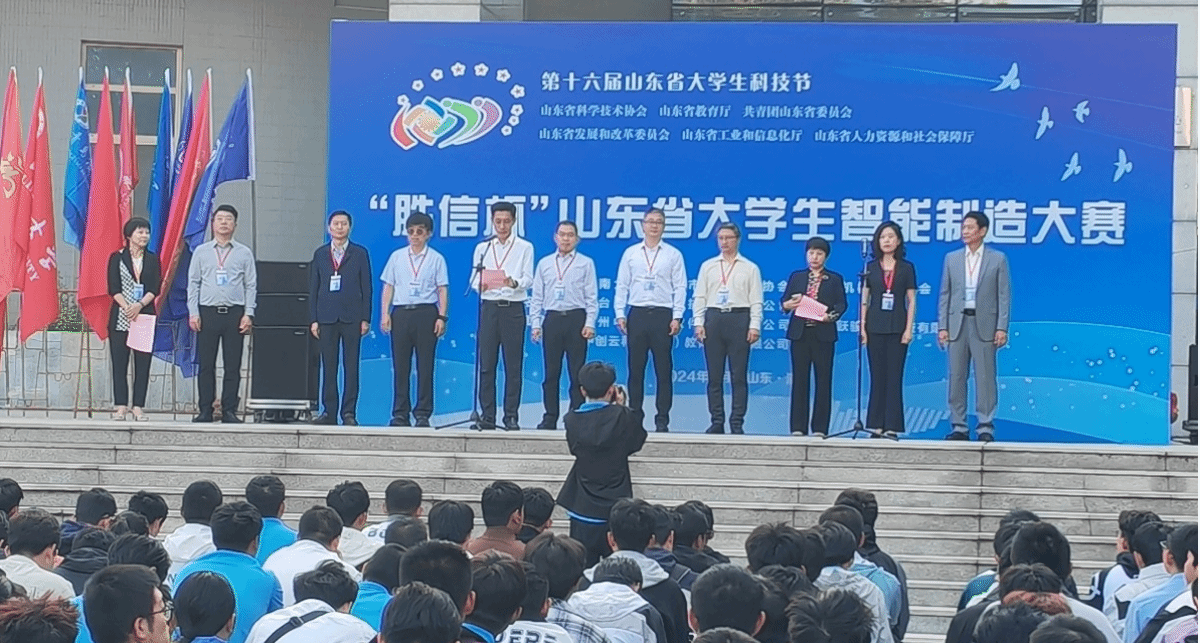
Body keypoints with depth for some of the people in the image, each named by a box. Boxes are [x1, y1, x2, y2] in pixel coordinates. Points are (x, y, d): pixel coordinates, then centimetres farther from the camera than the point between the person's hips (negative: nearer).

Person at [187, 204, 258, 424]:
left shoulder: (244, 253, 8)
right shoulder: (201, 252, 10)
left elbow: (251, 285, 7)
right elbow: (193, 283, 9)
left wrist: (248, 314, -3)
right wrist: (193, 313, 0)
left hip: (235, 313, 0)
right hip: (207, 312, 0)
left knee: (233, 365, -1)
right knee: (206, 364, 0)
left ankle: (229, 411, 2)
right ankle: (205, 410, 4)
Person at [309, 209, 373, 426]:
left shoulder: (360, 254, 6)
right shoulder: (320, 254, 11)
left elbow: (366, 287, 4)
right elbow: (313, 288, 10)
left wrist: (365, 319, -3)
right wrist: (313, 319, 3)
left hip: (351, 317, -2)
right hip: (326, 317, 2)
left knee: (351, 367, -2)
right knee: (328, 367, 2)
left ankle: (349, 412, 0)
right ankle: (329, 412, 5)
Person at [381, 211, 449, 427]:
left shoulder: (436, 259, 6)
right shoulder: (397, 256, 12)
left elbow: (442, 290, 3)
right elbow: (388, 287, 12)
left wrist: (442, 317, -6)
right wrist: (385, 314, 2)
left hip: (426, 313, -2)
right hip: (400, 312, 2)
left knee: (425, 366, -2)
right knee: (400, 366, 1)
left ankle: (423, 414, 2)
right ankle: (400, 414, 5)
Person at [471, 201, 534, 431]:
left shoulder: (524, 248, 7)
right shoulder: (482, 248, 14)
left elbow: (528, 279, -2)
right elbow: (474, 279, 7)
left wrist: (514, 283, -24)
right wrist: (480, 285, -17)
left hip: (513, 308, -2)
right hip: (489, 307, 2)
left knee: (513, 366, -2)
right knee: (486, 364, 1)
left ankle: (512, 416, 1)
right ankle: (487, 416, 5)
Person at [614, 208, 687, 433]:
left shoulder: (673, 254, 6)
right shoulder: (631, 253, 11)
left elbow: (680, 287, 3)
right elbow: (622, 286, 10)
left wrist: (677, 317, -5)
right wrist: (620, 314, 1)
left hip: (662, 315, -2)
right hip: (637, 314, 2)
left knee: (663, 370, -1)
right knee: (635, 369, 3)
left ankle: (662, 420, 2)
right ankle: (634, 417, 7)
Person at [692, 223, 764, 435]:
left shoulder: (750, 268, 7)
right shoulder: (708, 266, 13)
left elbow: (756, 301, 2)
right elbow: (699, 297, 10)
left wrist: (754, 326, -7)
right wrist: (698, 323, 0)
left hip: (739, 319, -2)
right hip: (713, 318, 2)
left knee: (739, 375, -3)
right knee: (715, 376, 3)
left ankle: (737, 423, 0)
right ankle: (716, 422, 7)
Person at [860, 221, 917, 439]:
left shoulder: (906, 268, 5)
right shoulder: (871, 267, 8)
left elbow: (911, 300, 3)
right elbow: (864, 299, 8)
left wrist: (908, 329, -5)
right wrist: (862, 327, 1)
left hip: (897, 328, -1)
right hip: (875, 327, 1)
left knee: (894, 377, -3)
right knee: (877, 377, 2)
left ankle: (892, 426, -2)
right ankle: (876, 425, 3)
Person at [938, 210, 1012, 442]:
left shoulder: (998, 259, 3)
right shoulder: (952, 259, 10)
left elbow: (1004, 295, 0)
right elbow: (944, 295, 10)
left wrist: (1002, 328, -8)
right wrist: (942, 326, 2)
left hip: (984, 324, -3)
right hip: (957, 322, 3)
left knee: (985, 376, -4)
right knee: (956, 376, 3)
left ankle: (985, 427, -1)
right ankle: (958, 427, 8)